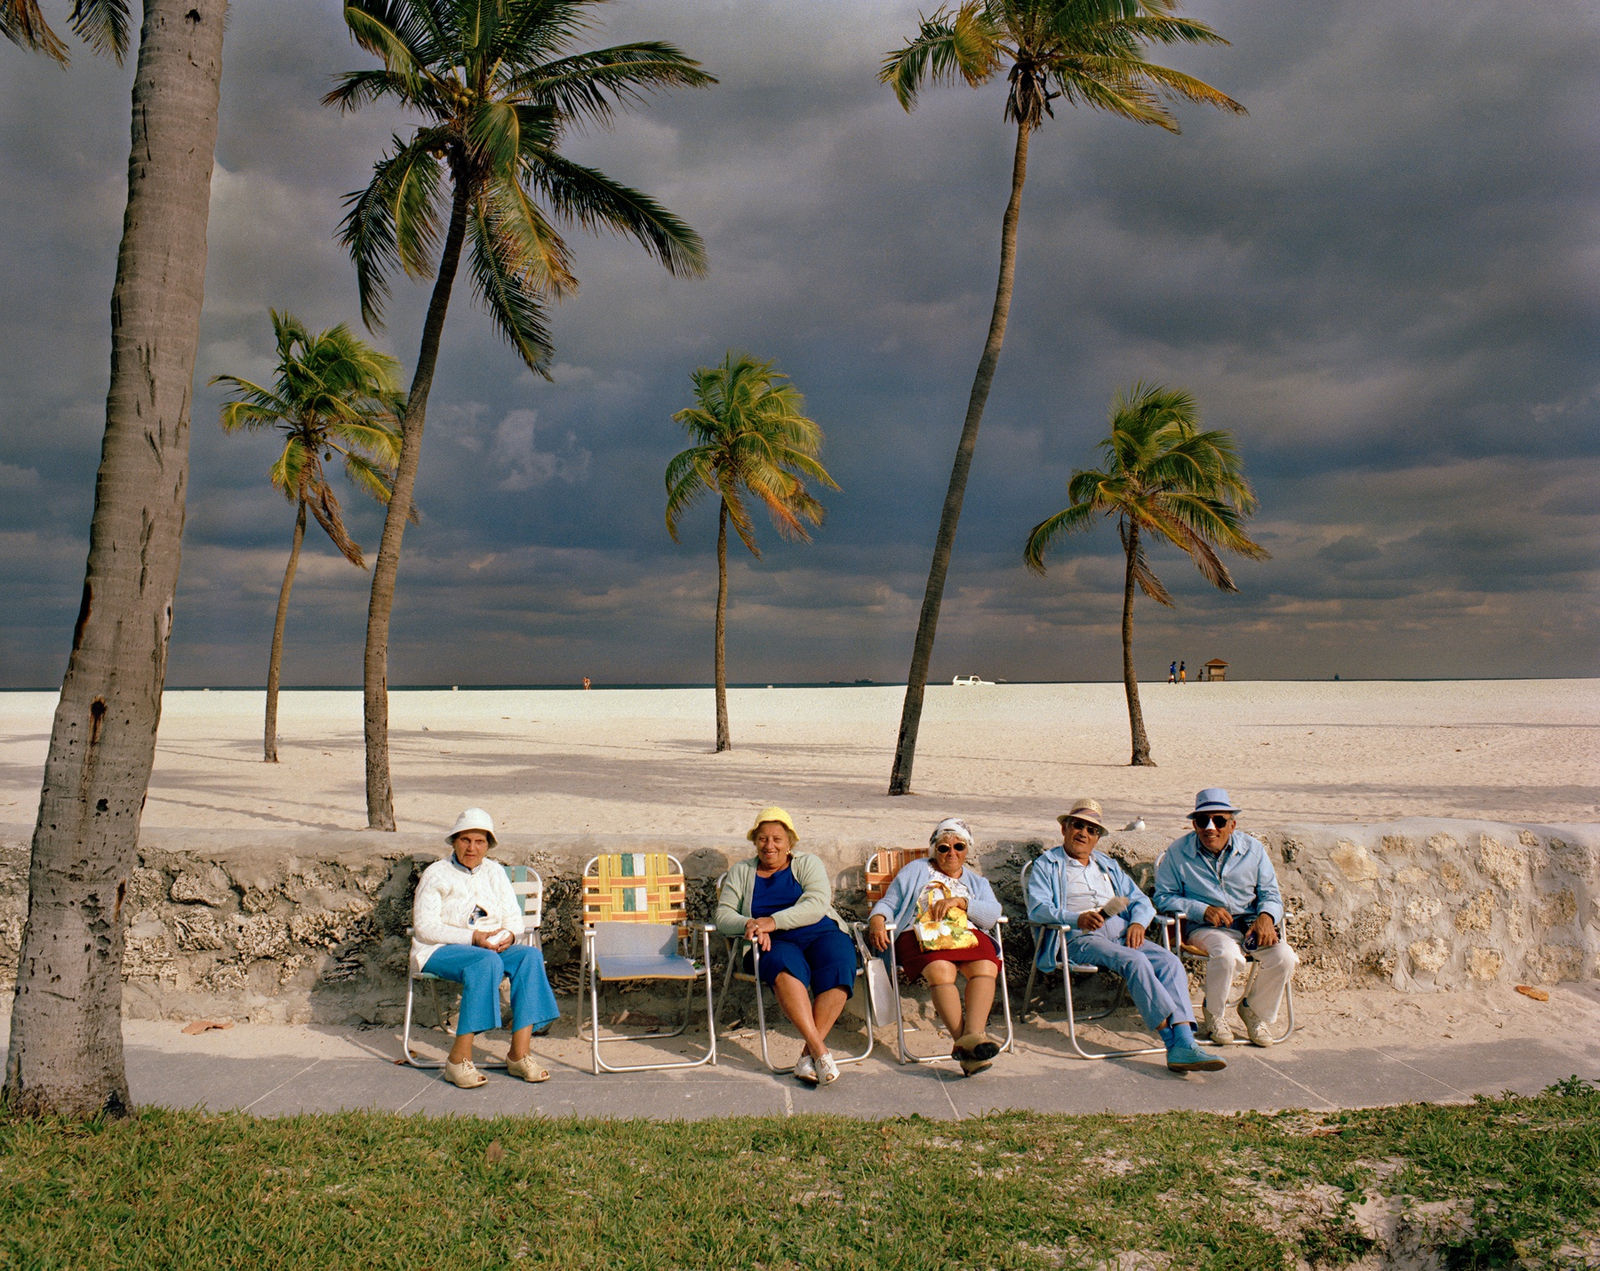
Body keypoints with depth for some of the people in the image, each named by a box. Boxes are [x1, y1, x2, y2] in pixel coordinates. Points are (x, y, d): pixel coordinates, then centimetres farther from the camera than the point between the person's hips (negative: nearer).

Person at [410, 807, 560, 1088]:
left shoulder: (494, 872, 16)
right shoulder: (436, 874, 0)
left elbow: (514, 917, 12)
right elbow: (424, 926, -10)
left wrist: (507, 935, -13)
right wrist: (473, 938, -20)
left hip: (492, 947, 5)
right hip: (440, 950, -5)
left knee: (530, 955, -26)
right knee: (487, 962, -37)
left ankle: (520, 1053, -28)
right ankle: (459, 1060, -34)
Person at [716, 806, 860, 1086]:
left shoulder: (807, 863, 14)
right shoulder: (741, 872, 20)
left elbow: (817, 904, -4)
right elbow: (722, 915, 9)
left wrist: (773, 922, -16)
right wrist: (749, 925, -13)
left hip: (821, 934, 0)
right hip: (775, 945, 0)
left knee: (838, 968, -34)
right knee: (786, 968, -37)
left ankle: (809, 1053, -32)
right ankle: (820, 1051, -42)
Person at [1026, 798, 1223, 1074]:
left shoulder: (1108, 865, 32)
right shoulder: (1046, 865, 14)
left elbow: (1140, 900, 25)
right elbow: (1037, 909, -3)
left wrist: (1138, 922, 0)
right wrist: (1077, 919, -21)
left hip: (1123, 933, 5)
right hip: (1079, 937, -5)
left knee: (1170, 962, -23)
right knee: (1135, 962, -33)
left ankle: (1183, 1045, -34)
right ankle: (1171, 1038, -37)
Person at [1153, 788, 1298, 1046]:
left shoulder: (1252, 848, 7)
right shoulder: (1178, 853, -1)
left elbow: (1270, 892, 11)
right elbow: (1164, 897, -1)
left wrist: (1266, 916, -12)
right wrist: (1203, 910, -16)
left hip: (1250, 924, 3)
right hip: (1203, 928, -3)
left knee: (1284, 957, -24)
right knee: (1226, 954, -36)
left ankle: (1255, 1011, 7)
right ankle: (1213, 1015, -5)